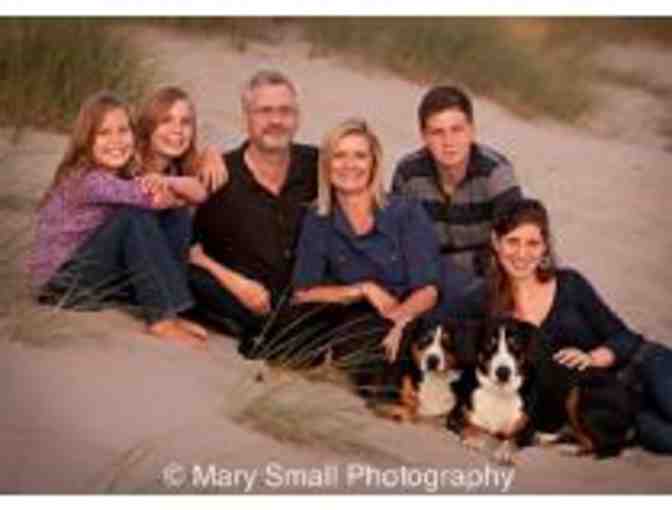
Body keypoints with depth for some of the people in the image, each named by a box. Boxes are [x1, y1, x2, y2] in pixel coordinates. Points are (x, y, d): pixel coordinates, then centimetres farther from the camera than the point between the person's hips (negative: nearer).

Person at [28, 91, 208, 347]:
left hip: (100, 276, 8)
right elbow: (148, 197, -35)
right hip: (60, 282, -8)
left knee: (172, 218, -6)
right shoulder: (85, 180, -20)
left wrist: (165, 185, -28)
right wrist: (179, 186, -17)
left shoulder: (124, 178, 3)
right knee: (135, 217, -28)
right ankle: (161, 319, -26)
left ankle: (171, 311, -13)